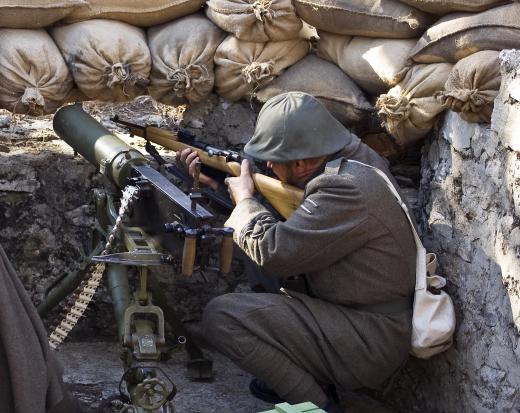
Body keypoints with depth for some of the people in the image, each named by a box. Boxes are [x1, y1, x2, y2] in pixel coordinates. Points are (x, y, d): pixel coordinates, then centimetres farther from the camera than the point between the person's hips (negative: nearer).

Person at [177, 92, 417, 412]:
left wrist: (245, 199, -5)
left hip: (371, 341, -10)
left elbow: (273, 251, -22)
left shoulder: (349, 190, -26)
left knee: (222, 316, -16)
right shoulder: (352, 157, 4)